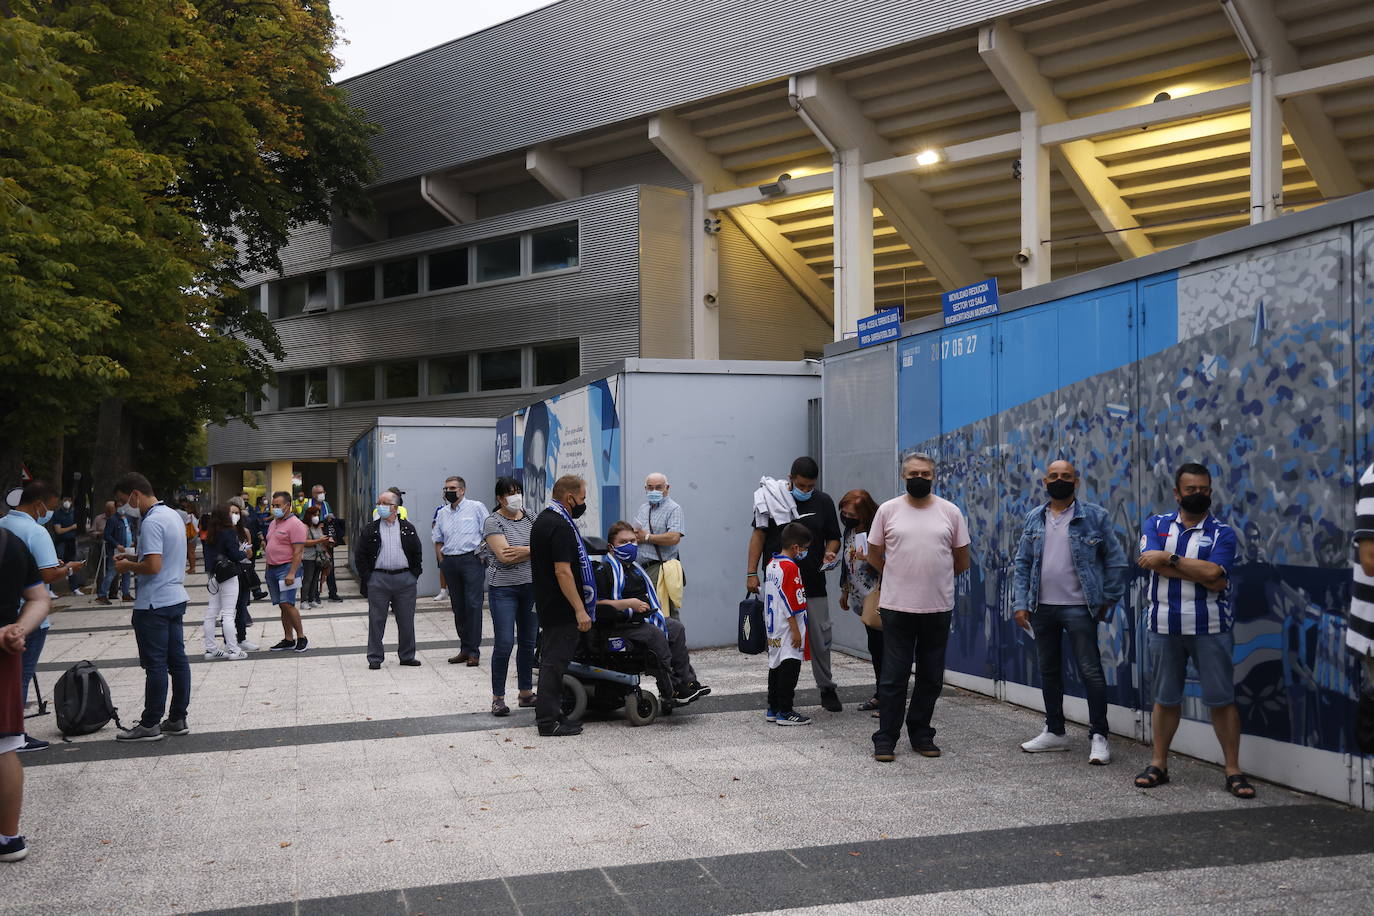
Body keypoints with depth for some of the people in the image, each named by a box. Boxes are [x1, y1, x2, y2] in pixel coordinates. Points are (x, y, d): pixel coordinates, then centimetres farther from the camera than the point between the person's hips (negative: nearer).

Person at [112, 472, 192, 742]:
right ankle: (178, 719, 16)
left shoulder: (152, 522, -18)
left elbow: (153, 566, -25)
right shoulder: (173, 515, 13)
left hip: (154, 604, -10)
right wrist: (133, 558, 14)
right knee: (177, 660, 10)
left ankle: (150, 725, 3)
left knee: (155, 665, -3)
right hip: (176, 598, 10)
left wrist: (128, 566, -7)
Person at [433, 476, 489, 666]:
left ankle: (474, 651, -7)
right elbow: (438, 540, 22)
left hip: (471, 559, -5)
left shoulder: (476, 508, 0)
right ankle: (464, 649, 16)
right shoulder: (442, 513, 14)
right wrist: (442, 562, 11)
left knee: (473, 605, -9)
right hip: (450, 562, 5)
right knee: (458, 607, 8)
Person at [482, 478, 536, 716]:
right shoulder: (493, 522, -6)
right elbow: (504, 556, -17)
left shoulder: (530, 519, 11)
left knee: (529, 642, 10)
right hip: (503, 589, -5)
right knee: (504, 644, -8)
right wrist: (533, 551, -10)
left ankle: (526, 692, 20)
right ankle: (498, 697, -1)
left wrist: (520, 551, -12)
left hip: (531, 587, 5)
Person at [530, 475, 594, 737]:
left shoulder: (542, 520, 14)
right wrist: (580, 609, -24)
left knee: (550, 659, 17)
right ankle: (548, 721, -3)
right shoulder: (560, 526, -19)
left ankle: (547, 713, 25)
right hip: (561, 607, -11)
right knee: (555, 661, -6)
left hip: (546, 604, 11)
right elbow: (562, 571, -25)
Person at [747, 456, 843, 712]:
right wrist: (752, 573, -3)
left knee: (821, 637, 3)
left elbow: (833, 538, 13)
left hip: (813, 583, 2)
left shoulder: (823, 502, 5)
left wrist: (830, 553, -10)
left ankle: (827, 689, 19)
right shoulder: (771, 497, -2)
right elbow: (759, 535, 2)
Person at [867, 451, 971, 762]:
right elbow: (874, 554, 10)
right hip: (897, 608, -2)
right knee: (893, 677, 0)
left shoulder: (950, 512, 3)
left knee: (931, 678, 10)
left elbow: (962, 560, 12)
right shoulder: (888, 510, 0)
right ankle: (886, 739, 8)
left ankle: (921, 735, 23)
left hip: (938, 608, 2)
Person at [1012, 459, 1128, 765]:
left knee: (1090, 671, -5)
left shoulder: (1094, 516, -2)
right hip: (1042, 608, 5)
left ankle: (1098, 737, 3)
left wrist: (1108, 600, -1)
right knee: (1049, 671, 13)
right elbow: (1022, 564, 9)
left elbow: (1116, 560, 1)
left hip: (1078, 607, -4)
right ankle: (1055, 732, 24)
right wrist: (1020, 604, 2)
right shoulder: (1034, 519, 9)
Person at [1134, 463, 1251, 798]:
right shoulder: (1156, 525, 7)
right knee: (1165, 698, 12)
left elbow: (1215, 575, -16)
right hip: (1164, 627, 2)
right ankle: (1158, 764, 23)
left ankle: (1233, 770, 8)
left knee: (1222, 699, 0)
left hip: (1210, 628, -2)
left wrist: (1169, 559, -13)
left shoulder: (1222, 533, 0)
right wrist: (1200, 571, -14)